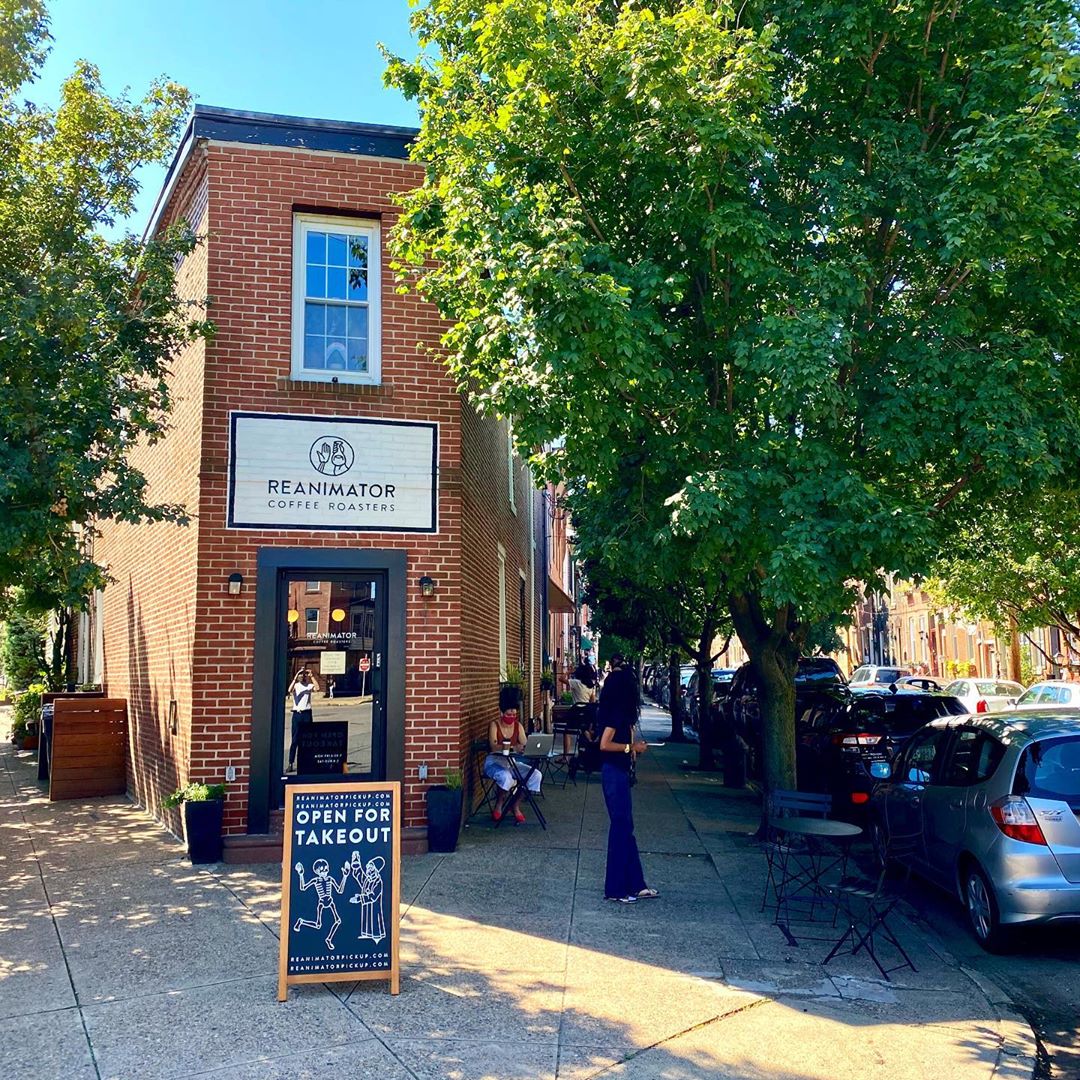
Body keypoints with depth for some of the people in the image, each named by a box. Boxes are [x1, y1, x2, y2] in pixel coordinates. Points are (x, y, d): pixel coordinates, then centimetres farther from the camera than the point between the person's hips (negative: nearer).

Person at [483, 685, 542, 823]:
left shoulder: (518, 725, 5)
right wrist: (514, 747, -39)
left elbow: (524, 745, -3)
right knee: (506, 776, -37)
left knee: (535, 774, -15)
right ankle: (499, 806, -12)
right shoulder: (494, 725, -10)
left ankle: (515, 806, -3)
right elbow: (493, 746, -24)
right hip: (494, 762, -5)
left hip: (512, 762, 5)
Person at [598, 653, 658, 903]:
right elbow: (605, 744, -22)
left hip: (617, 772, 10)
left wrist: (632, 746, 10)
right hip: (614, 773, -10)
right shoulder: (618, 712, -16)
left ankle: (635, 885, 21)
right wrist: (631, 747, -14)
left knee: (625, 827, 13)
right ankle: (615, 889, 7)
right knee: (621, 827, -2)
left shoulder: (617, 710, 11)